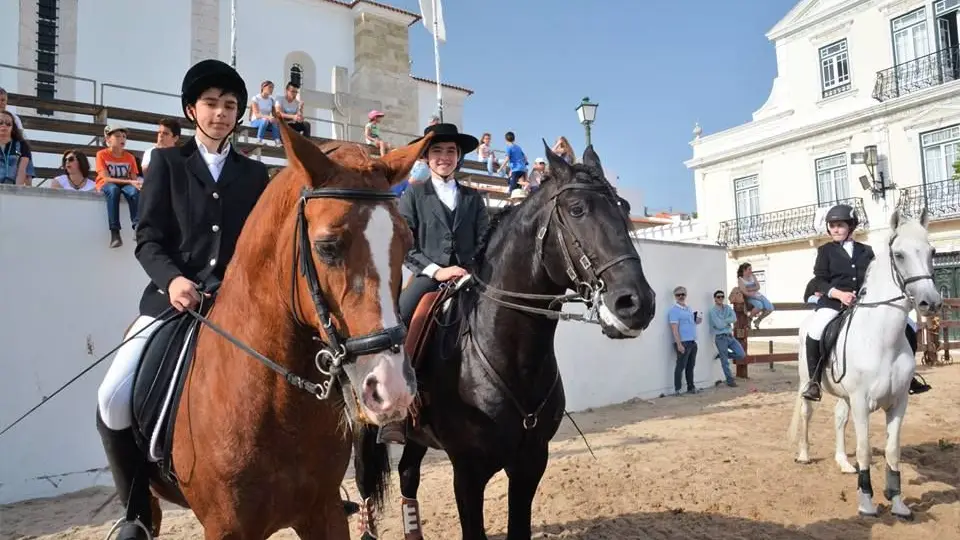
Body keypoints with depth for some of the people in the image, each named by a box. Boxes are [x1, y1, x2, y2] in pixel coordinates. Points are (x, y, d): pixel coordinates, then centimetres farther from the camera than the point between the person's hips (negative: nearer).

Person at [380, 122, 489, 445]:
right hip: (427, 277, -2)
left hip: (468, 279, 3)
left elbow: (485, 243, 11)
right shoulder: (414, 194, 11)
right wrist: (434, 270, -12)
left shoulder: (473, 198, 19)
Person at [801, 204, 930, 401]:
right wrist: (839, 293, -18)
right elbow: (819, 281, -1)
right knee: (815, 332, -33)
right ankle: (814, 380, -19)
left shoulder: (866, 251, 15)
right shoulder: (825, 250, 8)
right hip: (834, 300, -3)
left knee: (907, 328, -5)